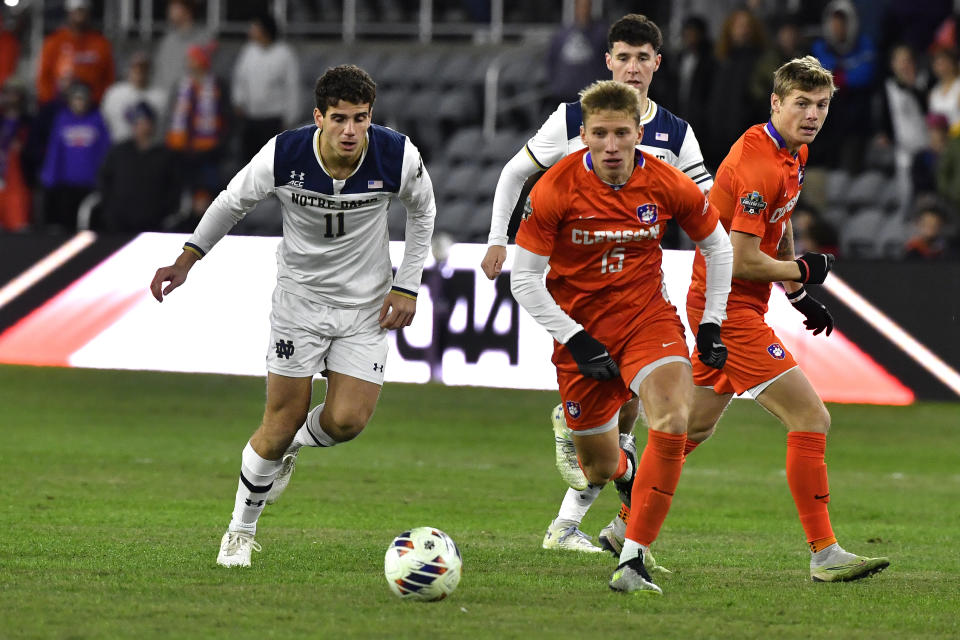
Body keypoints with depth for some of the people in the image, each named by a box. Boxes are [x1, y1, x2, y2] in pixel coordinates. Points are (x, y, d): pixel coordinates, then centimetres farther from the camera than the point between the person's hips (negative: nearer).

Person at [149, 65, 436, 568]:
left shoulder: (398, 156, -18)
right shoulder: (283, 156, -21)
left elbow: (422, 210, 4)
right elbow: (233, 202, 0)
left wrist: (407, 286, 1)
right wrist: (187, 258, 2)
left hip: (367, 304, 1)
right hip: (299, 297, -1)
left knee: (347, 421, -11)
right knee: (283, 419, -3)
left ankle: (292, 446, 27)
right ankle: (241, 531, 18)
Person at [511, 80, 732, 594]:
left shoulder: (668, 186, -11)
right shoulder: (555, 190, -17)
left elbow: (717, 246, 8)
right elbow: (524, 279, -11)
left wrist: (712, 324, 5)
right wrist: (575, 341, -16)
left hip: (648, 318, 1)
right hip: (580, 330, 0)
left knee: (673, 422, -27)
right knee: (599, 466, 8)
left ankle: (634, 557, -23)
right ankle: (623, 466, 50)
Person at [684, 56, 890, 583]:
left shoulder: (793, 154, 9)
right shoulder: (759, 164, -23)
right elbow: (742, 260, -24)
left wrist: (798, 295, 19)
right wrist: (802, 271, -10)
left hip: (715, 306, 10)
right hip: (730, 309, -10)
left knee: (694, 426, 20)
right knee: (811, 418, -12)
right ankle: (824, 555, -11)